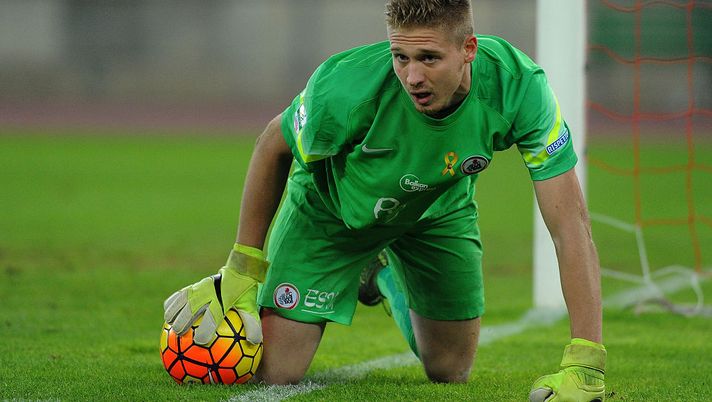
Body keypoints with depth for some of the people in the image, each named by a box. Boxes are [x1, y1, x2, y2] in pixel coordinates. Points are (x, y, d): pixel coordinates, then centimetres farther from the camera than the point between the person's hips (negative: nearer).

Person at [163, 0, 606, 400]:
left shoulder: (519, 87, -37)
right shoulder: (343, 89, -39)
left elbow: (570, 224, -34)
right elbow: (274, 148, -15)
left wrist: (583, 366, -41)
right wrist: (244, 269, -10)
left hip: (438, 211, 2)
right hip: (333, 207, -2)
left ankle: (385, 276, 41)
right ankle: (228, 287, 24)